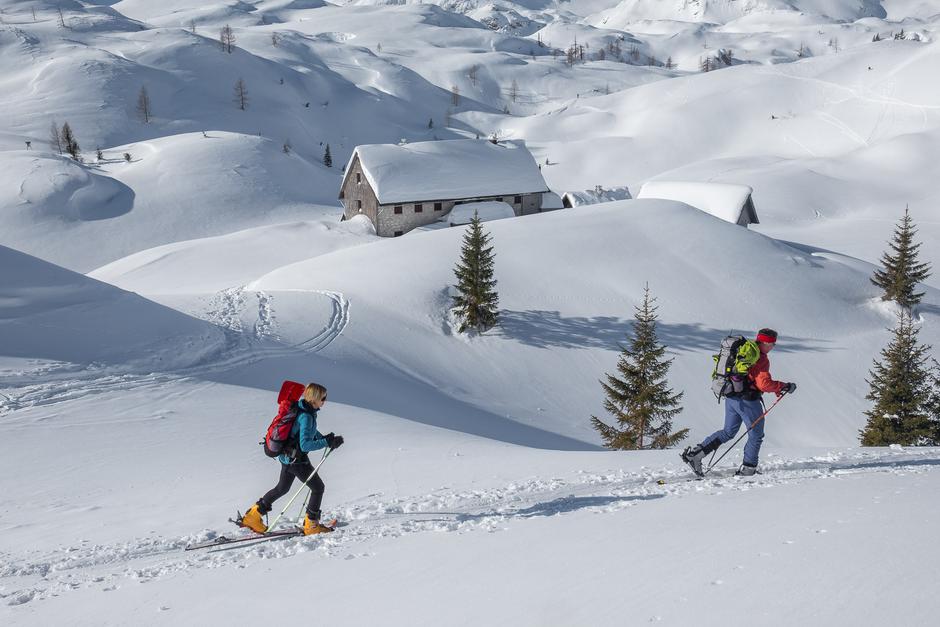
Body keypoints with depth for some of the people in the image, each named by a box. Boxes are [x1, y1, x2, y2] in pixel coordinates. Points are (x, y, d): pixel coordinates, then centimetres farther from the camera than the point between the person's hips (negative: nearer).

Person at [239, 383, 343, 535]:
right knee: (318, 487, 5)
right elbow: (305, 445, -31)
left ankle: (253, 516, 31)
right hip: (296, 459, -10)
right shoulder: (306, 416, -27)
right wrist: (328, 443, -29)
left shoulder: (304, 409, 2)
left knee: (282, 488, 25)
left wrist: (324, 438, 7)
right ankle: (311, 525, 14)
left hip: (287, 455, 10)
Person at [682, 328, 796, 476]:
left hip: (730, 397, 8)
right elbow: (764, 384, -22)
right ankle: (748, 468, 14)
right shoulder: (761, 359, -17)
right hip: (747, 401, -8)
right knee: (756, 434, 10)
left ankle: (695, 453, 7)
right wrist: (784, 387, -12)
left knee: (728, 432, 16)